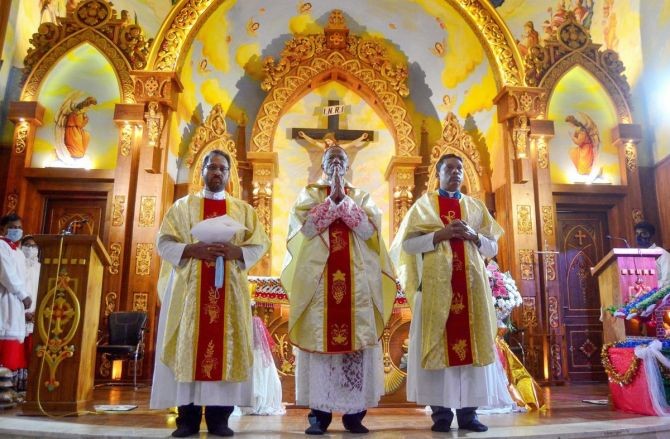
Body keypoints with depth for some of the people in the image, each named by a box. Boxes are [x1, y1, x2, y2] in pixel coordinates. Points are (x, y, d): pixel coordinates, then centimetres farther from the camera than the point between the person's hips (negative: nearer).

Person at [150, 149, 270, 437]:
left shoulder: (243, 209, 14)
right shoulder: (183, 206, 12)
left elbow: (260, 245, 5)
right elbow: (164, 242, 3)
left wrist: (235, 251, -14)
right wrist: (192, 249, -15)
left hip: (230, 290, 1)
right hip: (189, 288, 0)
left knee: (225, 345, -2)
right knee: (188, 346, -3)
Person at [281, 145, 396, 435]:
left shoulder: (361, 196, 14)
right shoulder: (309, 194, 11)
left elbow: (369, 230, -5)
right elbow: (306, 227, -8)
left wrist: (343, 200, -8)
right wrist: (331, 199, -9)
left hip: (356, 281, 1)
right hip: (318, 278, -1)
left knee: (356, 340, -1)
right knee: (319, 339, -3)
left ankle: (354, 412, 8)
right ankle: (318, 413, 5)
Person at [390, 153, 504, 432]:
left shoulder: (475, 207, 17)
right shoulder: (424, 204, 8)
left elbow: (492, 247, 13)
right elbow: (408, 243, -1)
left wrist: (473, 236, -6)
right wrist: (441, 234, -12)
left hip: (470, 282, 3)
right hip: (437, 283, -3)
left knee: (471, 342, 0)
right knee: (438, 343, -4)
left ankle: (468, 411, 7)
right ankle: (441, 412, 3)